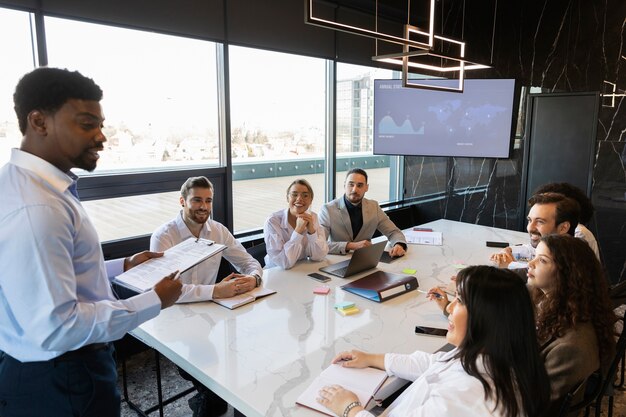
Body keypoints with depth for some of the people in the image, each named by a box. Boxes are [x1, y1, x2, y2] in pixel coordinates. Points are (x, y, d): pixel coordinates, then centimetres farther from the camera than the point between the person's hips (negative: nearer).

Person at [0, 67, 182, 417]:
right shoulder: (35, 207, -30)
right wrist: (154, 302, -22)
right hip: (57, 382, -9)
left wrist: (124, 267, 10)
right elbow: (56, 327, -31)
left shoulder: (34, 184, 4)